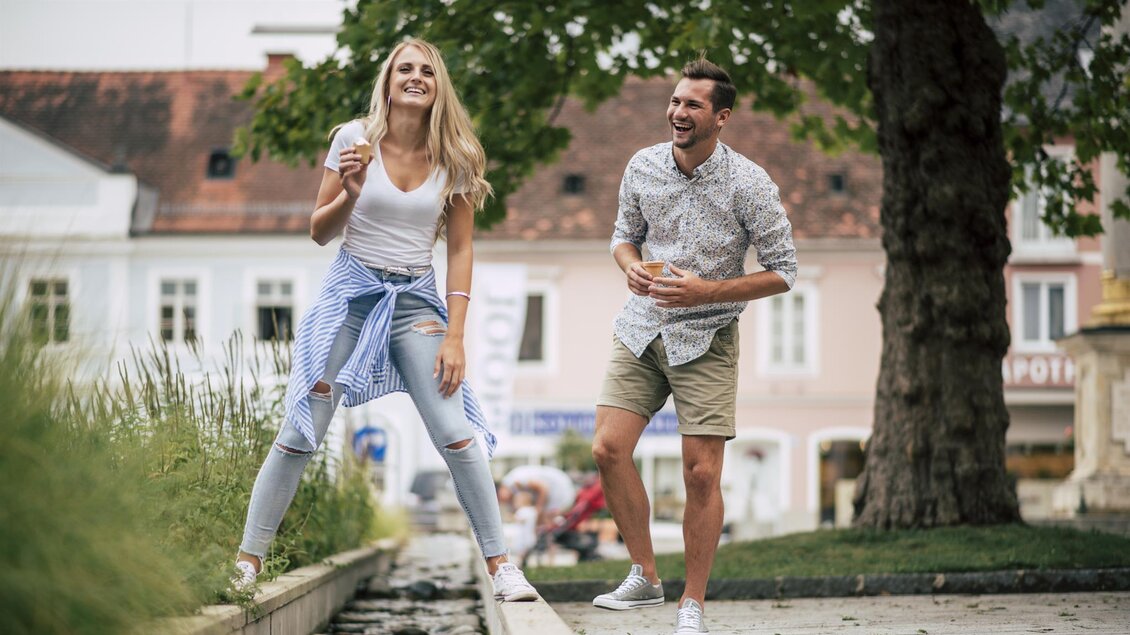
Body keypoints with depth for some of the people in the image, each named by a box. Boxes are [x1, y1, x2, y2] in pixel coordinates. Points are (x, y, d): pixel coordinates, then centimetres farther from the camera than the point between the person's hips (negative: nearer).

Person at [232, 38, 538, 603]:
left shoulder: (454, 158, 1)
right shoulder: (355, 139, -2)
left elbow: (459, 249, 3)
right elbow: (319, 233, 4)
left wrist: (455, 336, -4)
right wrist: (349, 195, -18)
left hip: (415, 299, 1)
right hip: (351, 293, -1)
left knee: (457, 434, -11)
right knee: (300, 431, -5)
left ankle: (500, 565, -3)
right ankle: (247, 561, 3)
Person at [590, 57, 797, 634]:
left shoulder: (749, 184, -13)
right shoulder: (643, 167, -2)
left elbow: (782, 272, -9)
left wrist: (706, 292, -19)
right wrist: (631, 268, -8)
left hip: (706, 339, -4)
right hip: (641, 328, 4)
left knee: (701, 473, -7)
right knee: (608, 449, -8)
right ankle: (645, 576, 9)